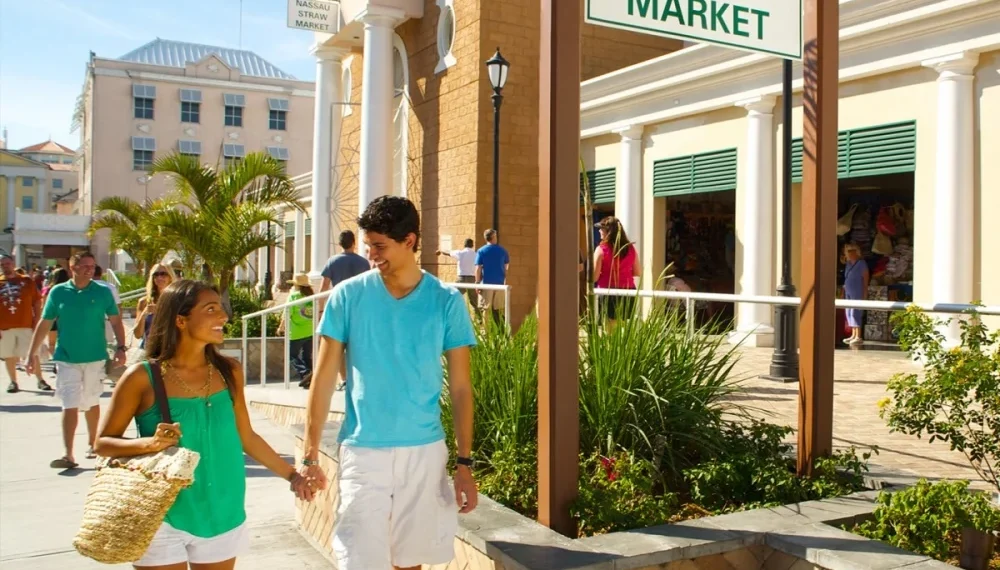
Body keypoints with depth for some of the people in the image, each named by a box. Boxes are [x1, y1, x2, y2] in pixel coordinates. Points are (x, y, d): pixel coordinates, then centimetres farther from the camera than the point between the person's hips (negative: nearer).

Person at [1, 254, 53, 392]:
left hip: (26, 325, -1)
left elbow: (37, 303, 4)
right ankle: (13, 382, 18)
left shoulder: (27, 281, 2)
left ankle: (40, 380, 10)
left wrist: (37, 322, -3)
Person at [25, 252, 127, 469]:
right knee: (69, 406, -4)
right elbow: (44, 324, 3)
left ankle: (92, 444, 29)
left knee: (92, 402, 13)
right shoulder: (58, 292, -1)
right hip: (67, 359, 0)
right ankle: (68, 455, -3)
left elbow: (115, 321, 0)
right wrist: (32, 353, 1)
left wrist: (120, 348, -11)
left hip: (95, 357, 0)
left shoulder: (103, 292, -2)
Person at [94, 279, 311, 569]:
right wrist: (149, 443, -21)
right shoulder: (143, 377, -11)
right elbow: (102, 443, -3)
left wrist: (291, 475, 7)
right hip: (162, 519, -3)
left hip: (222, 516, 4)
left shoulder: (229, 371, 0)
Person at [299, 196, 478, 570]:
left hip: (425, 451, 1)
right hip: (363, 451, -1)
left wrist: (465, 462, -2)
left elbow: (460, 387, 0)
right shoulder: (348, 296, -4)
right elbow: (323, 380, 0)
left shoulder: (446, 302, -3)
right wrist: (310, 455, -2)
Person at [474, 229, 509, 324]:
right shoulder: (502, 250, 5)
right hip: (500, 283, 3)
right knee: (497, 309, 12)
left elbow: (478, 268, -10)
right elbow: (507, 265, 16)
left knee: (485, 309, 1)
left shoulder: (481, 251, -5)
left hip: (486, 283, -3)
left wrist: (477, 283, -6)